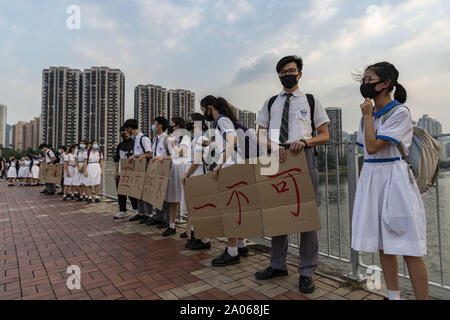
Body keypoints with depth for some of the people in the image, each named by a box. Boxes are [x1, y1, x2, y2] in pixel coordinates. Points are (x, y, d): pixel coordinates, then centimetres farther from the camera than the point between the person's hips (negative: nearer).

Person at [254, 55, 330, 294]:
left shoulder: (311, 101, 11)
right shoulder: (270, 103, 17)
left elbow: (325, 135, 7)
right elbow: (260, 135, 11)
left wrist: (304, 142, -13)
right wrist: (273, 145, -11)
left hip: (303, 157, -2)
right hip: (276, 158, 3)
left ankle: (307, 271, 14)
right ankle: (278, 265, 24)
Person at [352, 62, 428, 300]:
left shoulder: (400, 112, -8)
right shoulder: (369, 113, 12)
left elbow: (373, 147, -18)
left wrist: (367, 116, -8)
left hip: (394, 177, -7)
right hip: (371, 177, 7)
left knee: (409, 248, -4)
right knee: (383, 245, 12)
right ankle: (393, 295, 25)